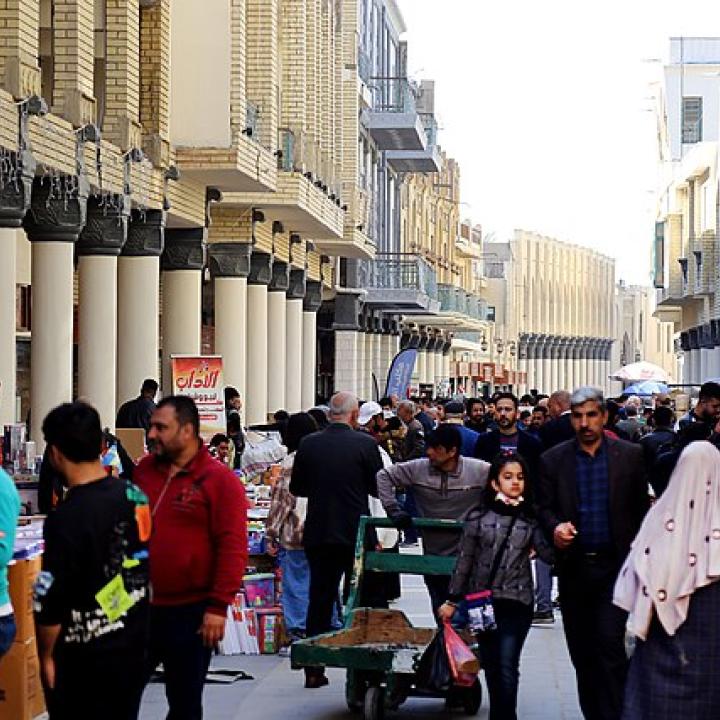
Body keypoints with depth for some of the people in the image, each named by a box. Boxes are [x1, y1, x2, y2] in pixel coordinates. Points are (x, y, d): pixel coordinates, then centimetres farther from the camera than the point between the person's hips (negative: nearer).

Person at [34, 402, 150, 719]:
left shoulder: (67, 518, -21)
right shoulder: (136, 496, 0)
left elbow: (51, 600, -18)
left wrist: (46, 656, -5)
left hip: (84, 658, -7)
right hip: (135, 645, 7)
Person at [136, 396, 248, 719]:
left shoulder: (220, 480, -9)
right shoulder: (145, 470, 7)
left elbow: (232, 547, -13)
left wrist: (219, 606, -17)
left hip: (191, 612, -5)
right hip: (139, 607, 5)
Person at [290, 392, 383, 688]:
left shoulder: (308, 444, -2)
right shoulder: (365, 444, -10)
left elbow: (296, 488, 7)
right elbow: (378, 488, -3)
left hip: (318, 535, 2)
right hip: (356, 534, -2)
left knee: (319, 600, 9)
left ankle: (314, 671, 8)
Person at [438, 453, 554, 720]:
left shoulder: (530, 520, 3)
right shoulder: (479, 517, 2)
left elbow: (548, 555, -4)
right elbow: (464, 560, 5)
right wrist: (452, 600, 5)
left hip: (516, 603, -1)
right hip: (482, 602, 1)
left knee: (507, 666, -10)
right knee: (491, 666, 9)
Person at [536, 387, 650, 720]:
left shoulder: (631, 456, 0)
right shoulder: (553, 460, 4)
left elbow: (642, 508, 4)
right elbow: (544, 507, 6)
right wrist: (555, 527, -17)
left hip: (614, 565, -3)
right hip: (573, 566, 3)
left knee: (610, 643, -13)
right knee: (581, 651, 10)